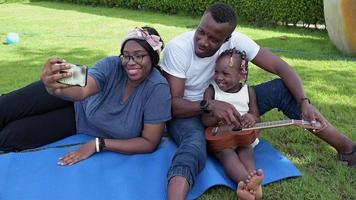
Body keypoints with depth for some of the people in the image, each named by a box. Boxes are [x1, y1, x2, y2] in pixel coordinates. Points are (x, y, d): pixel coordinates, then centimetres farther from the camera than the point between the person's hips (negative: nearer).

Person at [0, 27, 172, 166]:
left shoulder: (158, 89, -32)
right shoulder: (111, 65, -29)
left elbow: (150, 142, -29)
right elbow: (82, 90, -45)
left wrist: (99, 144, -30)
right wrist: (54, 89, -68)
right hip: (75, 100, 1)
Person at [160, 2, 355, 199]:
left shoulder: (235, 41, -17)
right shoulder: (177, 48, -24)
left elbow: (280, 67, -17)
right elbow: (173, 103, -25)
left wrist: (304, 102, -32)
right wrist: (209, 105, -42)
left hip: (224, 104, 3)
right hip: (187, 112, -3)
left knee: (282, 89, -14)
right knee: (195, 145, -41)